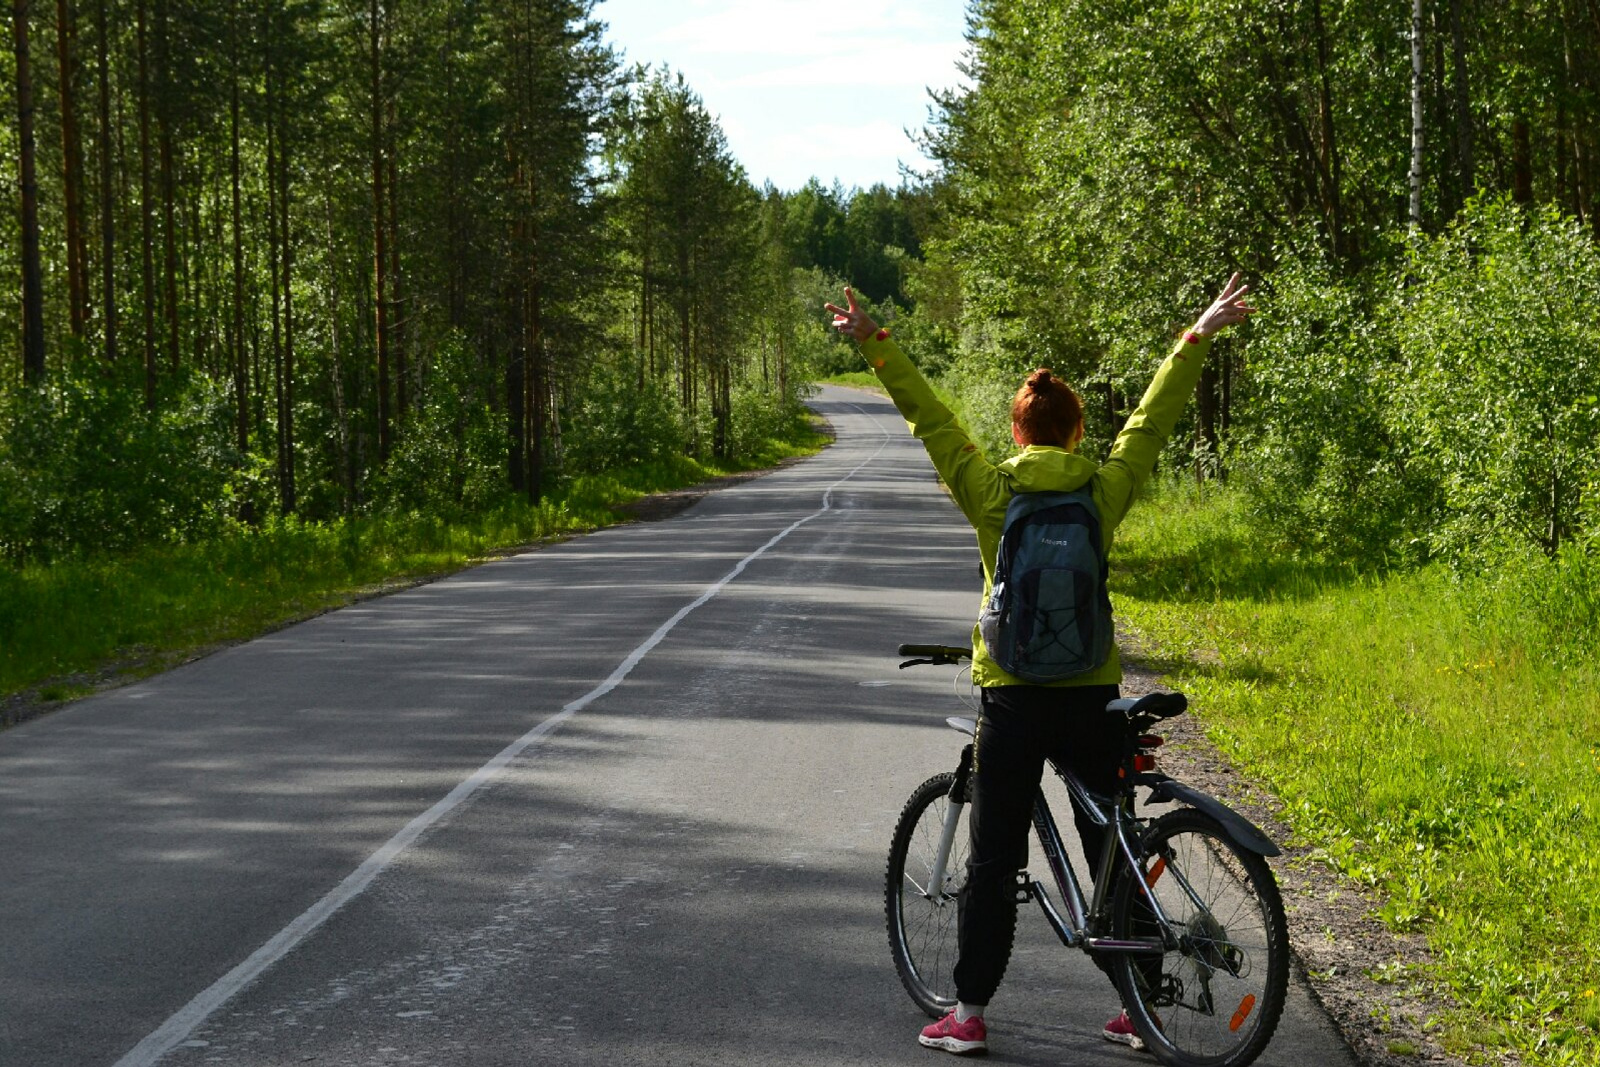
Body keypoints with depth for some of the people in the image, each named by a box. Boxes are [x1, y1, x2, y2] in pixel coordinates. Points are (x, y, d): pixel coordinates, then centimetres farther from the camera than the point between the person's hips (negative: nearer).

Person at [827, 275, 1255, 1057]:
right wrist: (1199, 335, 15)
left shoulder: (987, 490, -4)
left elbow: (929, 419, 1)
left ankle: (969, 1015, 8)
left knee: (993, 863, 5)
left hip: (1013, 698, -1)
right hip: (1094, 697, 1)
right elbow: (1153, 418, 8)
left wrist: (875, 347, 6)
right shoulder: (1104, 490, -1)